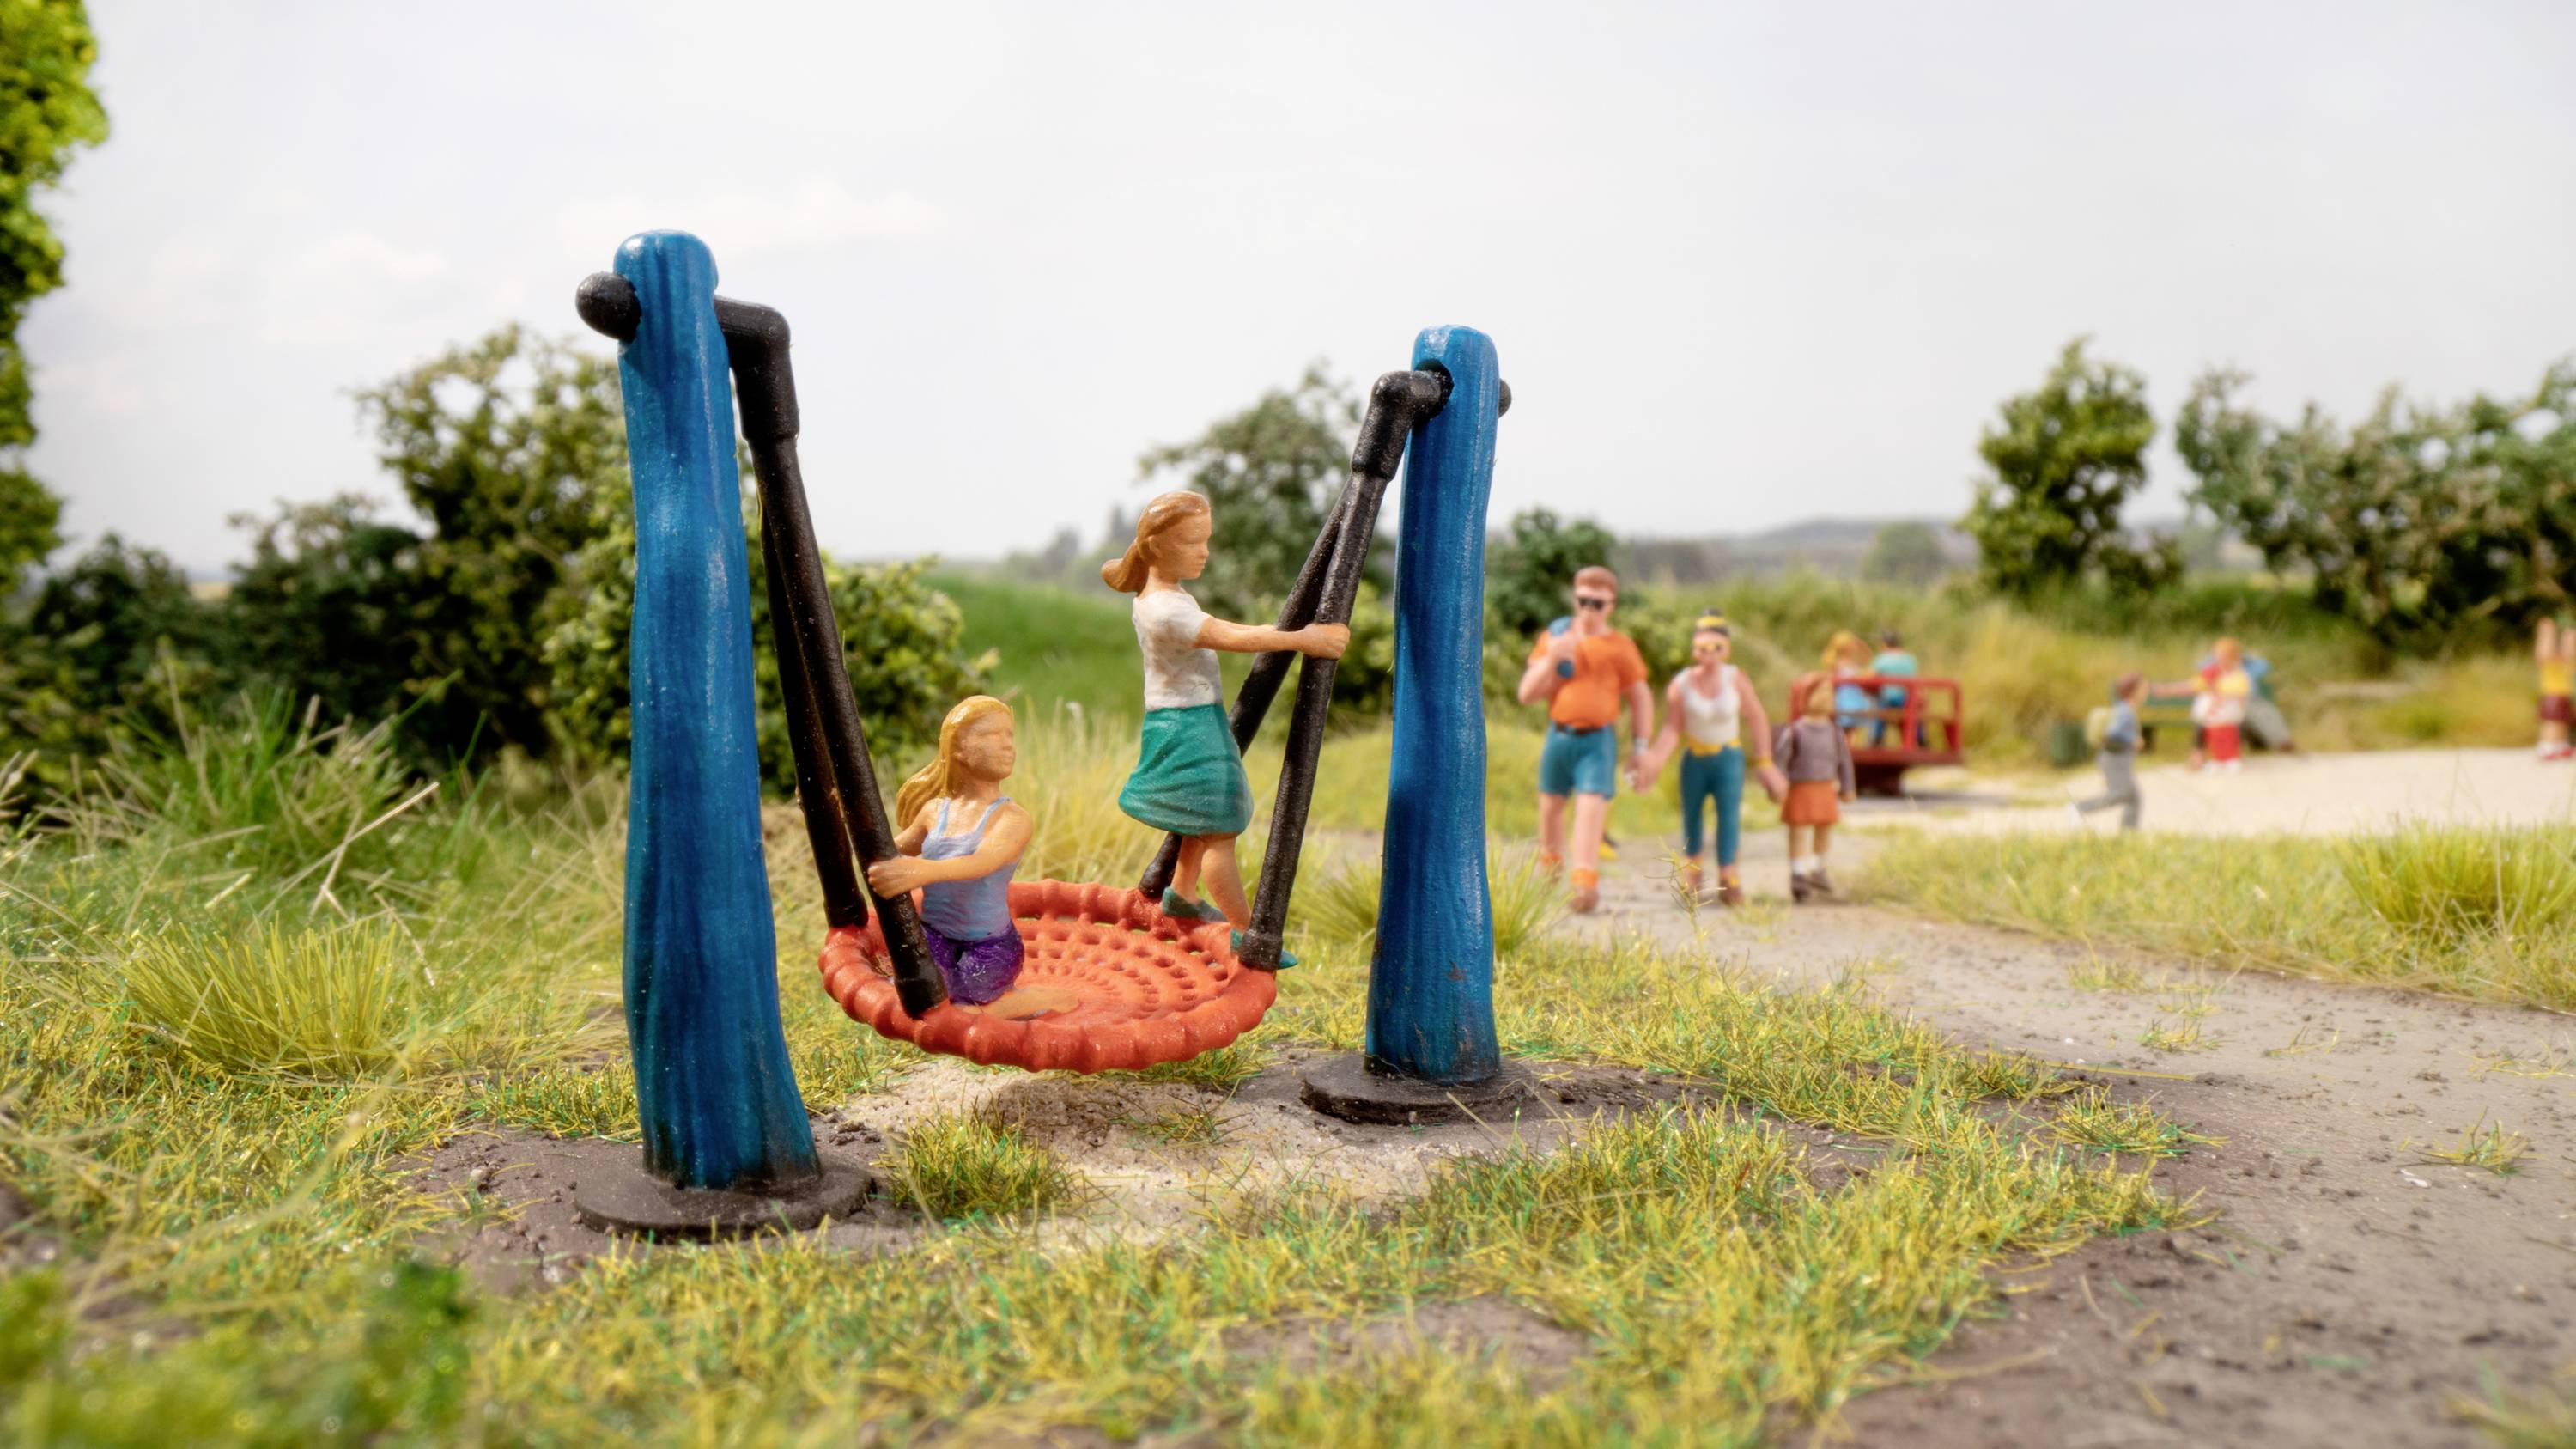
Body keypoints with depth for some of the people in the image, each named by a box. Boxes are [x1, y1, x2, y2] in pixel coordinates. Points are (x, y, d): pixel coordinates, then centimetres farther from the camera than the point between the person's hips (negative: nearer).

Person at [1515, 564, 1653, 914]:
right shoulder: (1554, 638, 7)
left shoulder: (1619, 647, 0)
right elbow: (1526, 694, 3)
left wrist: (1639, 746, -1)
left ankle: (1585, 882, -21)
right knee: (1550, 804, 14)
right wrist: (1551, 660, -12)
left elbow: (1641, 697, 5)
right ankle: (1550, 864, 37)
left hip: (1597, 740, -3)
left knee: (1592, 804, -15)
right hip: (1559, 735, 3)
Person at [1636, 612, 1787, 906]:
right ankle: (1692, 868, 32)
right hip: (1694, 757, 1)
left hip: (1728, 756, -1)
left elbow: (1757, 721, -2)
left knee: (1730, 810, -14)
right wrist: (1655, 759, -24)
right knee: (1692, 813, 11)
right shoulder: (1680, 685, -12)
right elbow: (1672, 728, -10)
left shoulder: (1736, 680, -11)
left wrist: (1764, 763, -1)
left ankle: (1727, 877, -15)